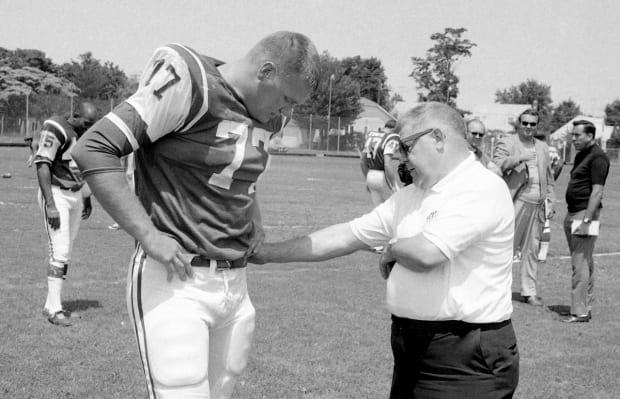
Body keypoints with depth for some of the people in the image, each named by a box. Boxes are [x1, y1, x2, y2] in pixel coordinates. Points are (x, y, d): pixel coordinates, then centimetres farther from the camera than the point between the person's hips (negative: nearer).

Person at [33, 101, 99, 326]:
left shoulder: (84, 133, 8)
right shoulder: (56, 129, -17)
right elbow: (42, 165, -20)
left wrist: (87, 198, 22)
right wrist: (50, 205, -23)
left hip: (75, 196, 8)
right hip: (56, 195, -8)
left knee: (65, 253, 9)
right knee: (60, 253, -11)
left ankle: (50, 305, 16)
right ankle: (55, 309, -6)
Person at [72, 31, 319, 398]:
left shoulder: (268, 118, 11)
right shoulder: (190, 85, -13)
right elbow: (94, 150, -15)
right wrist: (148, 234, -18)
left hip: (235, 283, 7)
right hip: (176, 283, -7)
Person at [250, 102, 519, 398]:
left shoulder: (481, 188, -14)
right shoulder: (409, 197, 12)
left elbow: (426, 252, -25)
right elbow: (344, 237, 13)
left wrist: (392, 249, -2)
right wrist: (268, 253, 12)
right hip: (412, 350, 8)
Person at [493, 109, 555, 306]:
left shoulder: (542, 148, 20)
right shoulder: (506, 142, 2)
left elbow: (549, 177, 23)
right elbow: (497, 164, -13)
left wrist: (550, 201, 14)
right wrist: (519, 158, -23)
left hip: (537, 205, 5)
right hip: (515, 202, -5)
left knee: (532, 250, 7)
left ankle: (529, 292, 13)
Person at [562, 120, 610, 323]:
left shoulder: (598, 157, -14)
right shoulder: (581, 155, 16)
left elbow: (597, 192, -19)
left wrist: (586, 220, -23)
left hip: (586, 213, -10)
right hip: (573, 213, 10)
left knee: (581, 264, -9)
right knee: (585, 262, 13)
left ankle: (580, 312, -6)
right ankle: (586, 307, 20)